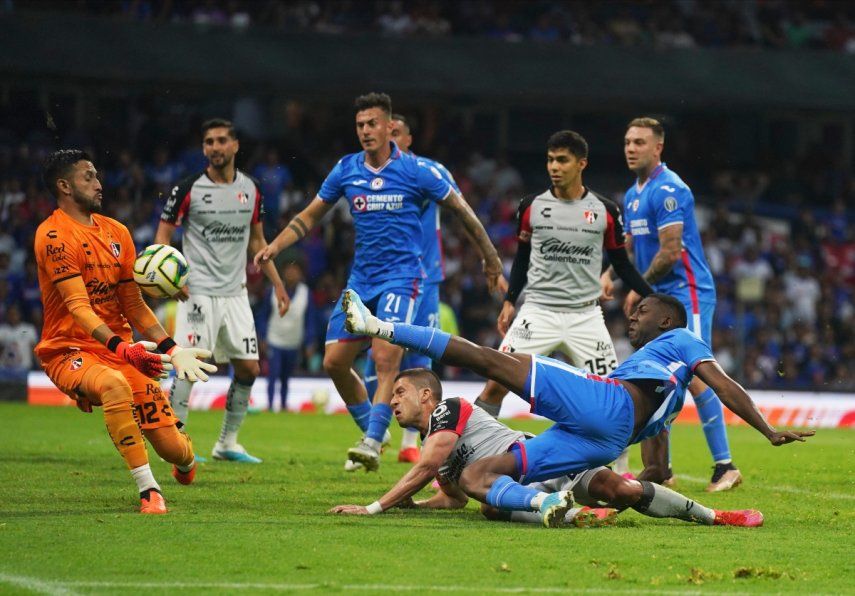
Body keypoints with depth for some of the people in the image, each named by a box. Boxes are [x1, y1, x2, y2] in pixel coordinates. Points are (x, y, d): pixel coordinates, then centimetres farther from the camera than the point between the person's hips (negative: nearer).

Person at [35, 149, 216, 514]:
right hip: (69, 350, -6)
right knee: (115, 384, -42)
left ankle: (184, 458, 37)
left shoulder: (116, 232, 12)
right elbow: (78, 307, -21)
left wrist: (171, 348, 1)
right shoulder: (54, 235, -12)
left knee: (172, 448, -4)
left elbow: (133, 305, 14)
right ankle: (148, 491, -33)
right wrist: (119, 347, -34)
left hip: (122, 350, 6)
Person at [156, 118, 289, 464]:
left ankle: (227, 443, 15)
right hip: (198, 292, -5)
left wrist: (277, 284, 14)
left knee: (249, 368, 2)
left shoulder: (250, 189, 8)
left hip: (235, 292, 5)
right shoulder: (189, 189, -6)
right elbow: (163, 235, -2)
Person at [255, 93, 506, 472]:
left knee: (385, 357, -22)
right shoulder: (346, 170, 4)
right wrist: (274, 247, -1)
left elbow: (460, 210, 3)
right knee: (335, 362, 3)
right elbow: (310, 216, 14)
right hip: (360, 280, 5)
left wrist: (491, 260, 9)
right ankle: (372, 431, 21)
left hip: (401, 277, -5)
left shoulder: (415, 170, -7)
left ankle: (372, 443, -25)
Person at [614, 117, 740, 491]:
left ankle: (725, 466, -10)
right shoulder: (632, 196, 15)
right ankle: (660, 470, 10)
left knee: (693, 376, -13)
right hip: (658, 299, 9)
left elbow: (670, 252, -19)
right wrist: (608, 276, 6)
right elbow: (629, 248, 24)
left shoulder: (668, 190, -14)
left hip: (686, 295, -9)